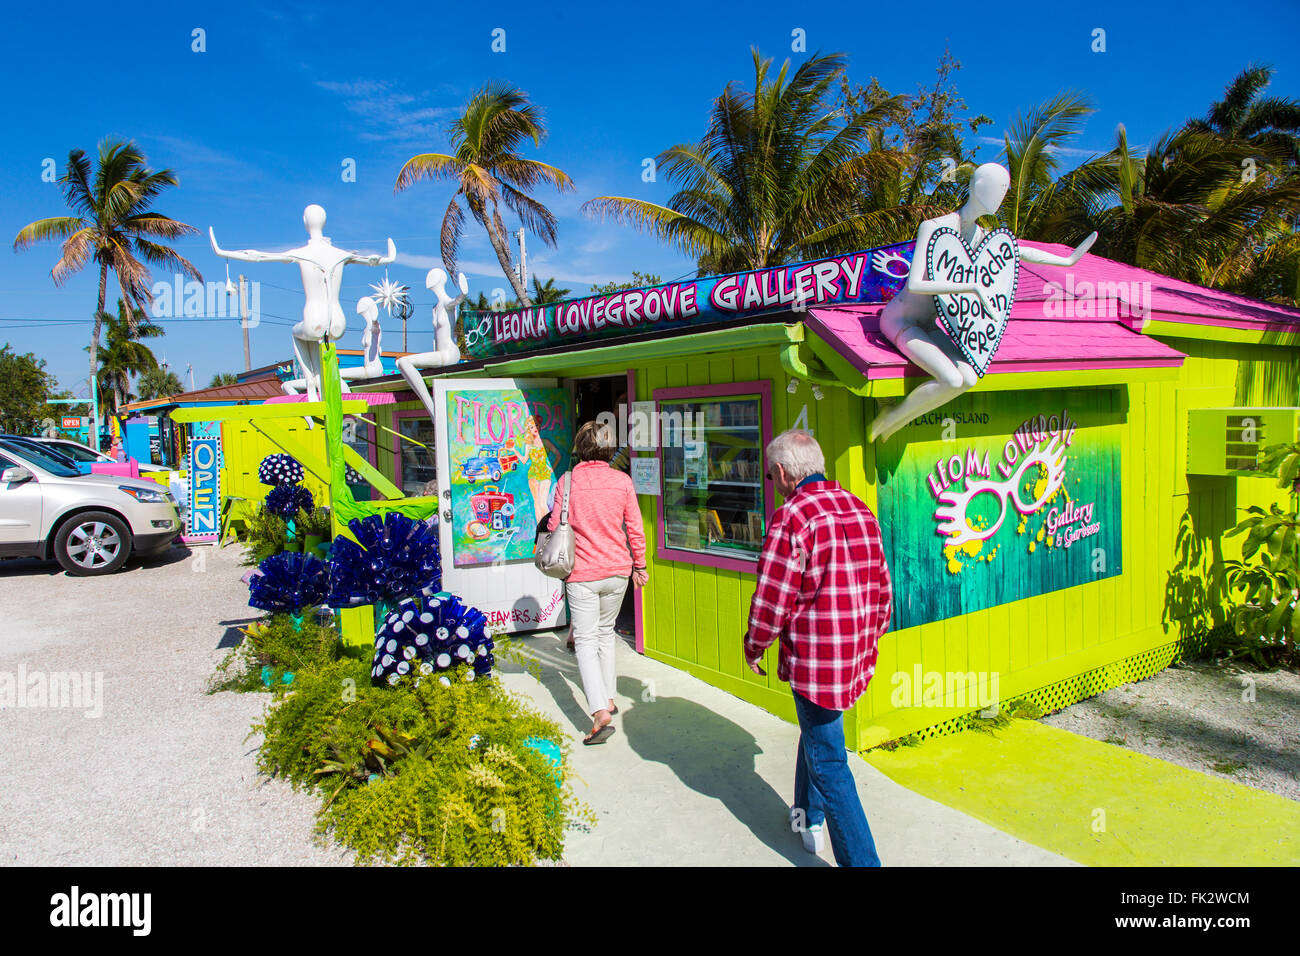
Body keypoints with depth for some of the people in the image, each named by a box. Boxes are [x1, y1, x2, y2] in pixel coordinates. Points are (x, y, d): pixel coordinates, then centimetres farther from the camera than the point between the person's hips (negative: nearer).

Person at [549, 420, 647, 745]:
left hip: (582, 573, -3)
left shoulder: (567, 482, -9)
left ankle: (600, 712, -13)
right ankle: (608, 698, 29)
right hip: (618, 571, 3)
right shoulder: (622, 481, -3)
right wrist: (639, 565, 13)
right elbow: (635, 529, 1)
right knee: (606, 632, 21)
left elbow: (555, 527, -5)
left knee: (586, 640, 0)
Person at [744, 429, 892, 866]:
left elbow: (772, 599, -17)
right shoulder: (859, 508, 6)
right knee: (815, 731, 28)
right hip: (857, 656, 9)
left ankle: (860, 858, 4)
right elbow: (882, 586, 13)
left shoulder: (792, 516, -18)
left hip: (815, 658, -9)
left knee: (828, 763, 2)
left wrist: (754, 648, 0)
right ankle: (809, 818, 43)